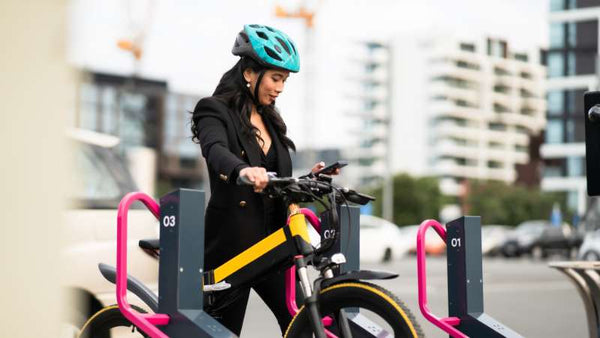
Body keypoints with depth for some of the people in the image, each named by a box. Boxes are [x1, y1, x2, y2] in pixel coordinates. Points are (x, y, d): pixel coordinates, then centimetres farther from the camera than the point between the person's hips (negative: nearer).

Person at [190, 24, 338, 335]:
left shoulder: (271, 121, 15)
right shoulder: (216, 111, -6)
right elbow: (216, 151, -29)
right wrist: (243, 170, -49)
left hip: (271, 241, 6)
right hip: (231, 242, -6)